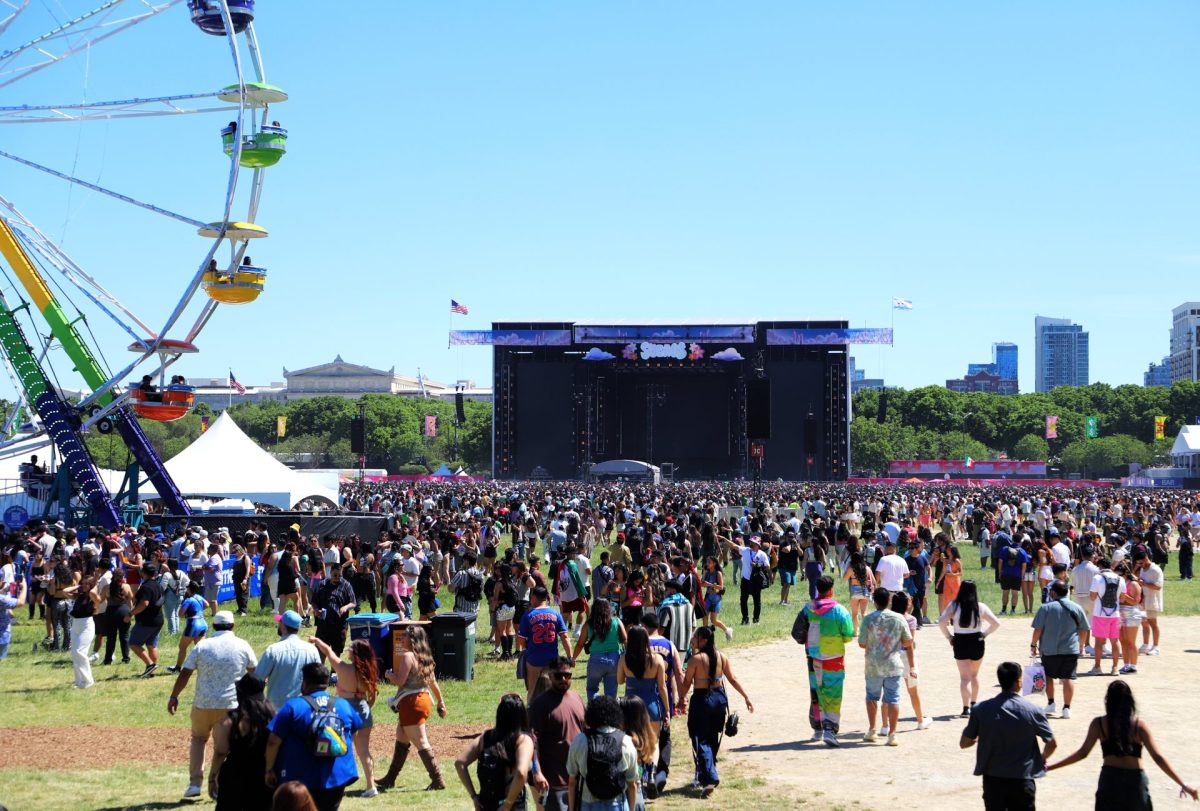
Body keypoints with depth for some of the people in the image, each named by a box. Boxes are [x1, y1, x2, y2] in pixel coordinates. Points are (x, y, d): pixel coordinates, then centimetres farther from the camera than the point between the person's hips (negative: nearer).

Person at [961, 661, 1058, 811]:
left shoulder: (981, 709, -7)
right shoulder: (1032, 711, -8)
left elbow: (964, 743, 0)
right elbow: (1052, 744, 3)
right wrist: (1041, 759, 25)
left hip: (992, 779, 1)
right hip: (1022, 781, -1)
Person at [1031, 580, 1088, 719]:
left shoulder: (1046, 608, -7)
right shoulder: (1076, 608, 3)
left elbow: (1038, 629, -9)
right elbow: (1083, 629, 10)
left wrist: (1033, 644, 4)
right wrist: (1080, 645, 24)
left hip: (1049, 650, -2)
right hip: (1071, 650, 2)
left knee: (1048, 676, 16)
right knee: (1068, 678, 2)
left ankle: (1050, 703, 18)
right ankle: (1067, 708, 1)